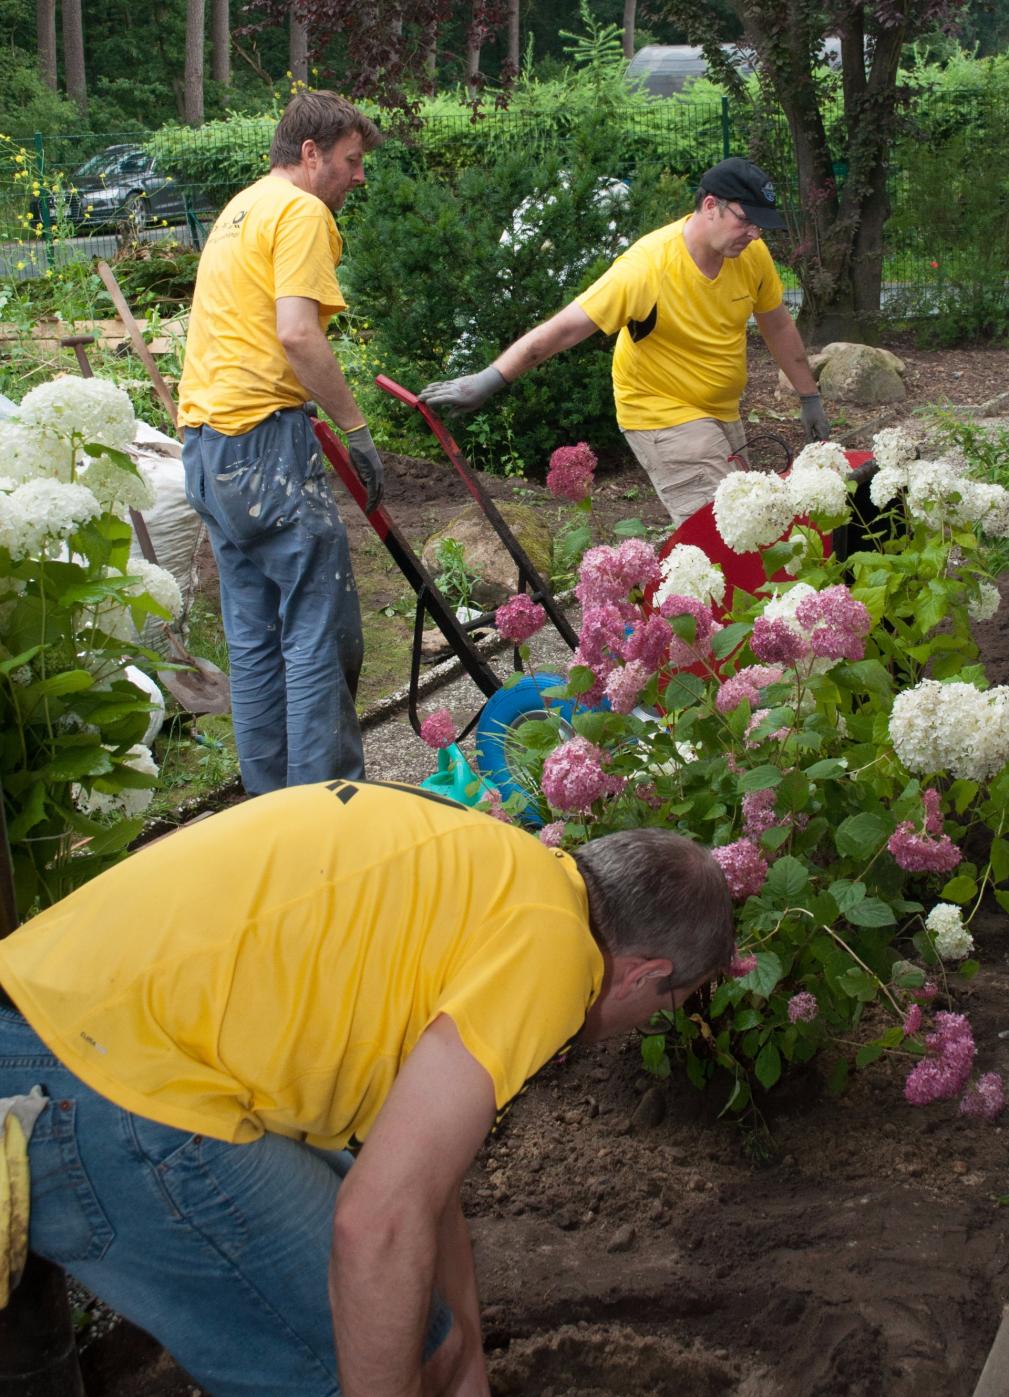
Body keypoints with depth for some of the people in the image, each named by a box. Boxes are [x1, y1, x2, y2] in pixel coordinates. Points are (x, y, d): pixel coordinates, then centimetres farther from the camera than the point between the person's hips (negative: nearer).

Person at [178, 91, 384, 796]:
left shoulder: (241, 209, 23)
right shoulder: (302, 211, -7)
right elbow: (297, 334, -19)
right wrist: (356, 427, -13)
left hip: (207, 440, 10)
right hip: (265, 434, -10)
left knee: (254, 635, 12)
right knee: (321, 631, -6)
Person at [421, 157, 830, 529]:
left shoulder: (751, 252, -8)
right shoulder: (646, 267, -28)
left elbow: (778, 326, 9)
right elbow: (565, 328, -30)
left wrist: (809, 397, 14)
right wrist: (487, 381, -35)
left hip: (721, 411, 8)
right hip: (663, 415, -8)